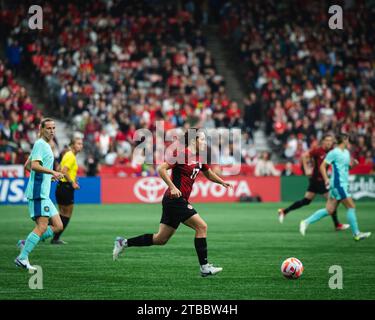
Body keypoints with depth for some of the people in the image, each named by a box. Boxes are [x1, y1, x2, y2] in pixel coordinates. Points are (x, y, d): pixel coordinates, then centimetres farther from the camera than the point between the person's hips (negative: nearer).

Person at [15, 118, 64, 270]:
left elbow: (27, 165, 29)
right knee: (42, 227, -14)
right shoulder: (40, 144, -9)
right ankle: (22, 258, -12)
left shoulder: (45, 145, 21)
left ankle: (26, 243, 8)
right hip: (38, 192, -10)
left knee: (58, 226, 6)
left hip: (44, 194, 10)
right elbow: (34, 165, -22)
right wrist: (53, 172, -30)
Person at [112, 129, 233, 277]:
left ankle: (124, 243, 17)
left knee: (161, 239, 10)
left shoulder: (199, 158, 14)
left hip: (180, 201, 9)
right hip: (175, 199, -9)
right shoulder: (182, 154, -13)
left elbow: (209, 174, 31)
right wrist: (173, 187, -23)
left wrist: (222, 182, 16)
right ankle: (204, 267, -6)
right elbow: (161, 169, -17)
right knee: (201, 226, -9)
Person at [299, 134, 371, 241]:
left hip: (343, 184, 9)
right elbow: (322, 166, -12)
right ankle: (356, 234, -2)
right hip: (338, 183, -9)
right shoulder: (334, 153, -11)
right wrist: (326, 179, -24)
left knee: (329, 210, 6)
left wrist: (352, 163, 5)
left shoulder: (346, 152, 16)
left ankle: (306, 222, 10)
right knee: (351, 206, -7)